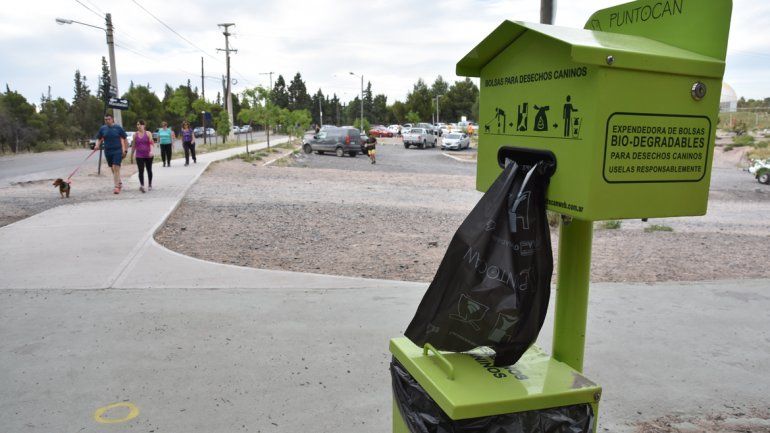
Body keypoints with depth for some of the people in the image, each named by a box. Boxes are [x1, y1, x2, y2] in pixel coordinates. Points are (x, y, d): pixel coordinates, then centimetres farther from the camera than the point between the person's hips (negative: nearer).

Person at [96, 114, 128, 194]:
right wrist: (97, 145, -7)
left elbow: (124, 139, 1)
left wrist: (125, 150, -3)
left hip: (117, 151, -4)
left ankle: (117, 187, -14)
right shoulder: (102, 128, 7)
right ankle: (119, 183, 31)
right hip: (107, 152, 4)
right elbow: (99, 139, 14)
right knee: (112, 169, 12)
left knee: (116, 168, -14)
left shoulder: (118, 128, -2)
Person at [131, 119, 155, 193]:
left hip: (148, 155, -1)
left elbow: (151, 143, -9)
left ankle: (150, 185, 27)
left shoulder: (148, 133, -1)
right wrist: (132, 155, 13)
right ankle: (142, 185, -21)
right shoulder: (135, 135, 6)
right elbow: (134, 146, 11)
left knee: (149, 170, 11)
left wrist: (151, 151, -25)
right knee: (141, 171, -12)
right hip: (139, 156, 1)